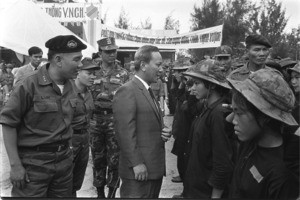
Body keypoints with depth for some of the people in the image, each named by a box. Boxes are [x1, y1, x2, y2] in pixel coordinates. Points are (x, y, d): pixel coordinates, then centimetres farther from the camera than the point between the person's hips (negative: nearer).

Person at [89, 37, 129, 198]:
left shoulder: (123, 74, 2)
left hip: (115, 120, -2)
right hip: (96, 119, 2)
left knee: (114, 159, 3)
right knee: (97, 159, 11)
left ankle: (111, 192, 17)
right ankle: (100, 192, 25)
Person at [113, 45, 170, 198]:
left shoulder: (148, 91, 17)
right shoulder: (127, 91, -13)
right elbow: (126, 132, -18)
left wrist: (162, 134, 4)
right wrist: (136, 163, -20)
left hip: (155, 168, 9)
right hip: (139, 170, -9)